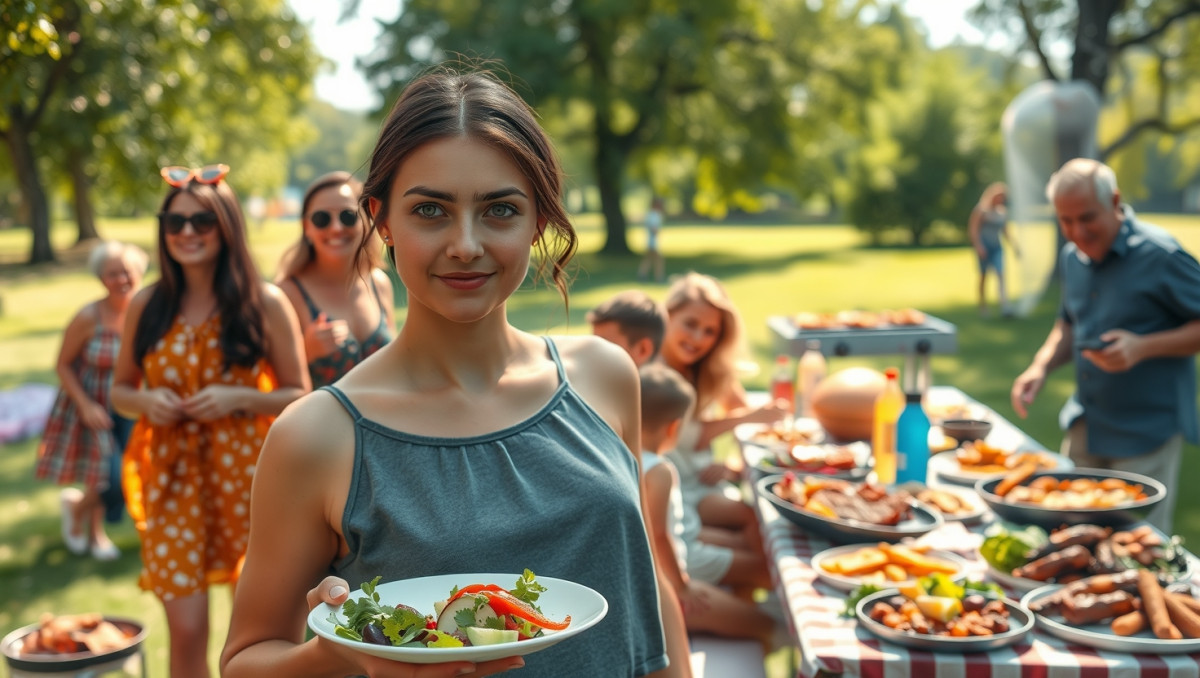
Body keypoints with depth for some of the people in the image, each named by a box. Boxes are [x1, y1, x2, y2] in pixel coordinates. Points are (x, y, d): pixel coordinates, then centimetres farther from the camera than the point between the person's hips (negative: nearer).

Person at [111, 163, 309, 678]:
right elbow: (120, 388, 15)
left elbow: (299, 394, 0)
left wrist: (236, 398, -15)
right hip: (173, 478, 2)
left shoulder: (265, 303, -4)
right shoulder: (146, 306, 5)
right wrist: (146, 400, -7)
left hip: (247, 476, -1)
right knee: (185, 632, 0)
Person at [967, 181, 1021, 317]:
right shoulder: (981, 209, -4)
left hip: (997, 246, 4)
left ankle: (1004, 306, -20)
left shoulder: (1002, 212, 12)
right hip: (983, 245, -4)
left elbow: (1005, 232, 21)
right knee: (983, 276, 2)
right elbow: (973, 229, -8)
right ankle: (983, 306, 13)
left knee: (1001, 275, -11)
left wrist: (1014, 246, 14)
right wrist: (978, 246, -17)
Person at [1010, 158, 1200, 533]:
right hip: (1086, 427, 7)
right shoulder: (1072, 257, 7)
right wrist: (1041, 366, 3)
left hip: (1147, 428, -7)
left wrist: (1143, 347, -24)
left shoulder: (1160, 255, -16)